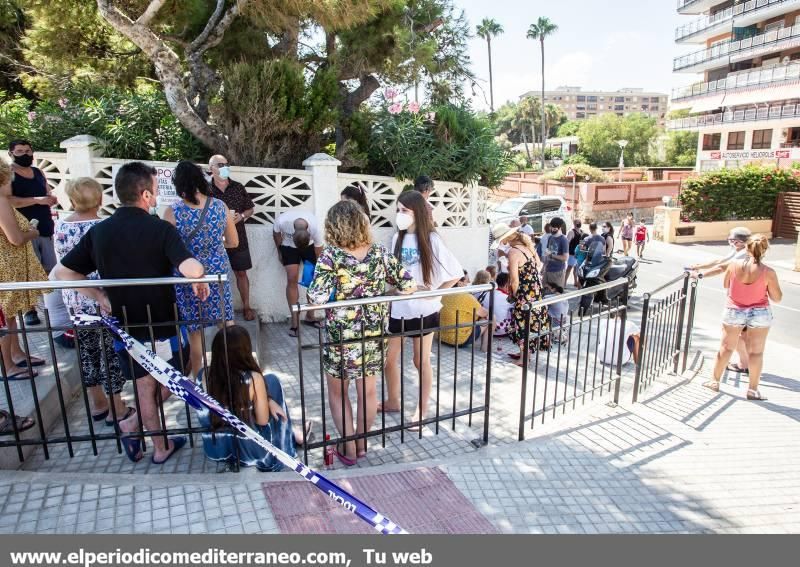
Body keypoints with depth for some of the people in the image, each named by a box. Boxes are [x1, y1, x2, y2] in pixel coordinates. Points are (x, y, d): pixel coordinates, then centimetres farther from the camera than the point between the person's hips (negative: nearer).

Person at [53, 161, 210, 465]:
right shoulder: (160, 229, -17)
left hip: (123, 326, 5)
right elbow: (193, 270, -33)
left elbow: (60, 273, 4)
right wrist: (201, 281, -12)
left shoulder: (98, 231, -1)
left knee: (144, 386, 20)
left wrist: (99, 296, 9)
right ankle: (133, 424, 22)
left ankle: (161, 447, 26)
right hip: (162, 325, -4)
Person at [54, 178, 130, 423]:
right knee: (110, 351, 6)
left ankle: (98, 404, 31)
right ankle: (116, 409, 16)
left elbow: (62, 265, 10)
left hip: (75, 301, 5)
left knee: (87, 350, 16)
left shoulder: (59, 227, 0)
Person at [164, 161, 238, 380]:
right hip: (218, 273, 2)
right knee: (226, 327, 17)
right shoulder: (220, 206, -6)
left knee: (194, 333, 12)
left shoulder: (172, 212, -13)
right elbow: (233, 242, 2)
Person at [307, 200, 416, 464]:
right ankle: (361, 443, 37)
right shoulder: (380, 252, -6)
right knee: (367, 390, 21)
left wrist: (311, 291, -1)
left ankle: (348, 448, 26)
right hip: (373, 335, 3)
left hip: (340, 337, -3)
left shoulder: (330, 255, -16)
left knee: (338, 392, 19)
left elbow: (317, 298, -24)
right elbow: (408, 286, -1)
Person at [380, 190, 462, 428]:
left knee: (421, 361, 9)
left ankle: (422, 410, 26)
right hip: (398, 308, 5)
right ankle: (393, 401, 34)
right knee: (388, 358, 12)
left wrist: (436, 293, -11)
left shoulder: (431, 239, -12)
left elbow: (456, 273, -11)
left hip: (423, 310, -5)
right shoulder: (397, 238, 4)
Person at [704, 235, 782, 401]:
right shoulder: (768, 272, -17)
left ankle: (714, 381, 25)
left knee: (726, 348, 14)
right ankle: (753, 390, 17)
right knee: (755, 352, 10)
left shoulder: (734, 265, -12)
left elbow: (726, 285, 5)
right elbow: (777, 298, -7)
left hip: (734, 311, 2)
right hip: (759, 313, -1)